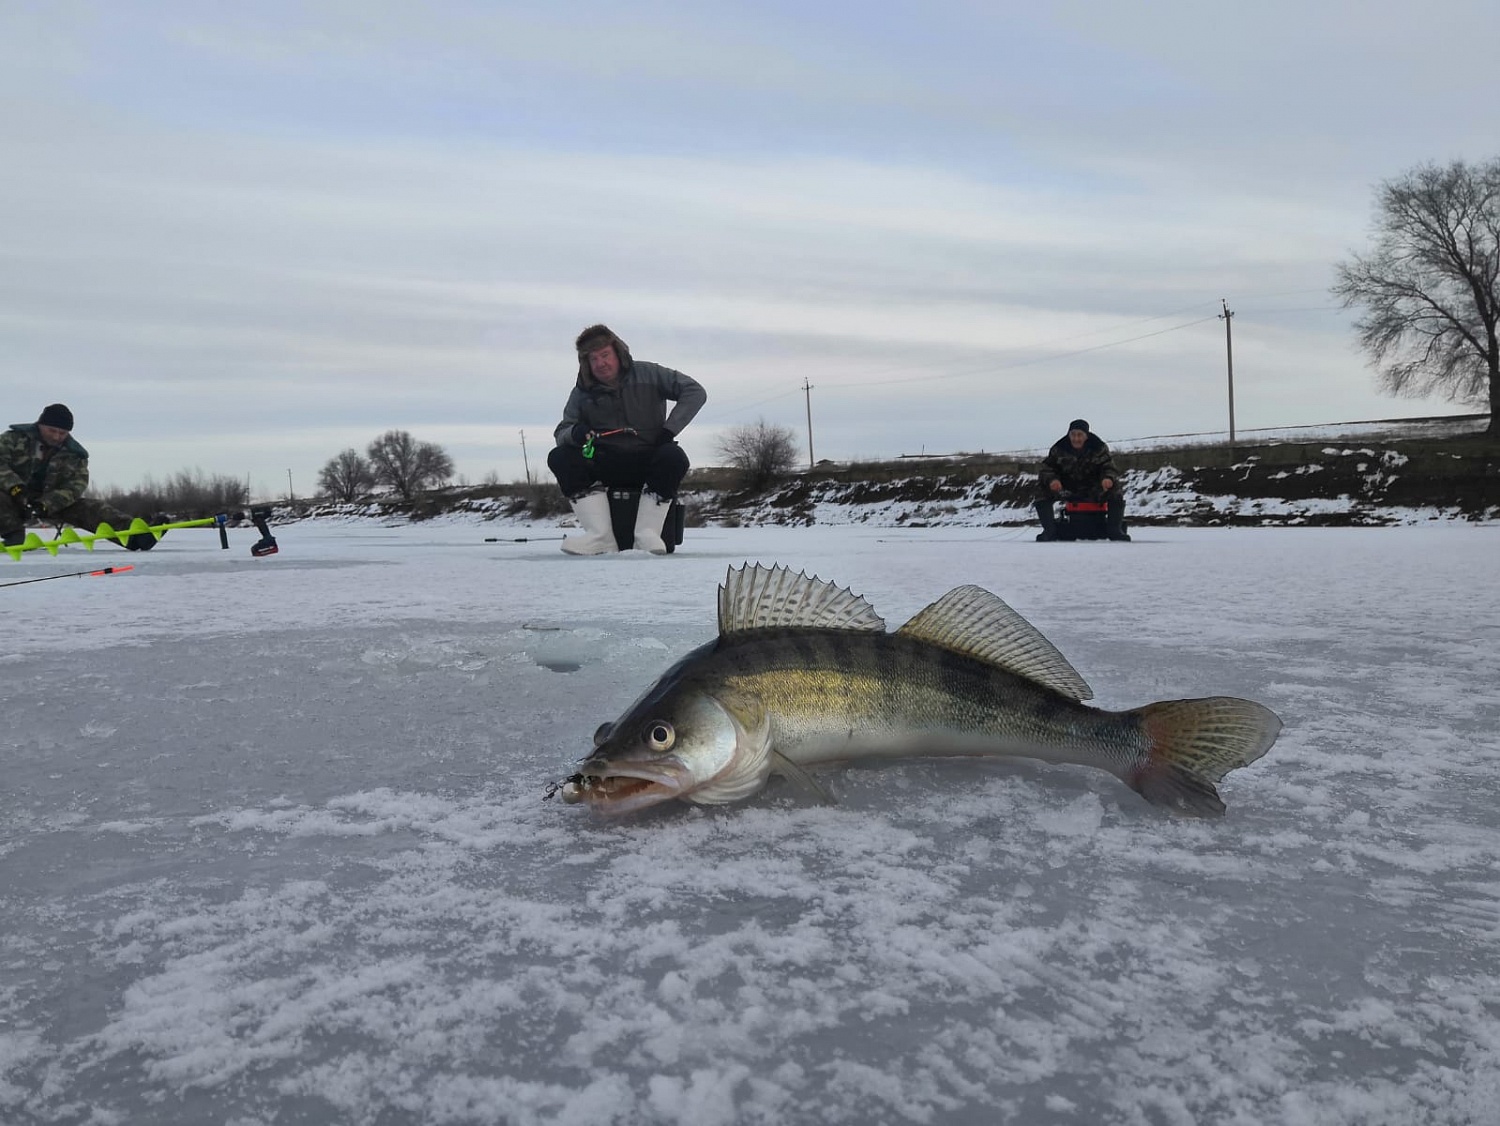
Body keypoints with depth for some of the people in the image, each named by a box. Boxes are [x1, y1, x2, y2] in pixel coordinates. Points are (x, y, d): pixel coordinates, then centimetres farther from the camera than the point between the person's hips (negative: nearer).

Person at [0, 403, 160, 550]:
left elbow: (74, 487, -9)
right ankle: (14, 537, -39)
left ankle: (134, 536, -37)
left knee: (91, 509, -21)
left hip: (53, 504, 2)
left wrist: (44, 505, -25)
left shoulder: (75, 454, 0)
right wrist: (16, 488, -35)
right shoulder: (13, 438, -5)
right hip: (15, 501, -2)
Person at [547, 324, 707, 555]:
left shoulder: (647, 374, 1)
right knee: (559, 457, -22)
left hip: (648, 462, -2)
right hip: (605, 465, 3)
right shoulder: (582, 392, 7)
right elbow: (561, 432, 2)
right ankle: (601, 535, -29)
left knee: (674, 457, -35)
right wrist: (574, 433, -23)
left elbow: (695, 391, -2)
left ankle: (647, 531, -27)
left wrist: (669, 429, -12)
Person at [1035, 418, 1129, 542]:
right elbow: (1047, 468, -6)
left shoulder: (1099, 448, -8)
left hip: (1093, 490, -1)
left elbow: (1109, 467, -8)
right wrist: (1051, 480, -31)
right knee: (1042, 492, -24)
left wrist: (1108, 478, -34)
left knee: (1116, 493, -26)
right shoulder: (1058, 449, -7)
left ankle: (1114, 529, -11)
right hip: (1066, 489, 1)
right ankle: (1049, 530, -16)